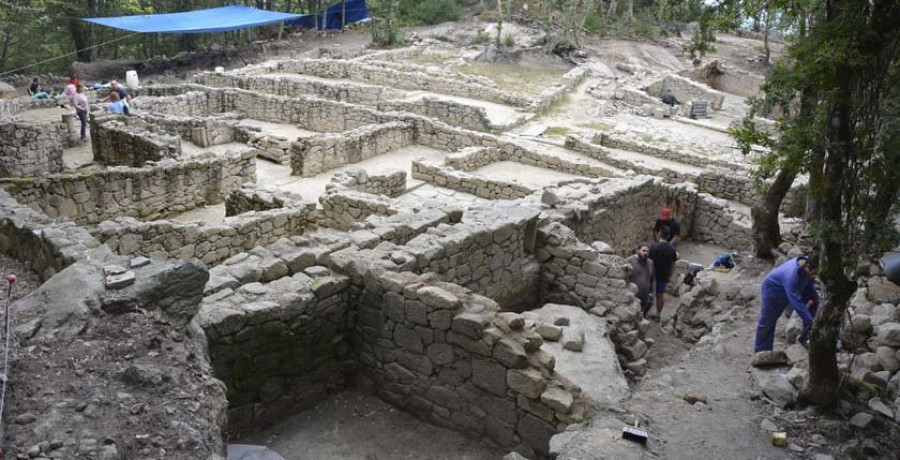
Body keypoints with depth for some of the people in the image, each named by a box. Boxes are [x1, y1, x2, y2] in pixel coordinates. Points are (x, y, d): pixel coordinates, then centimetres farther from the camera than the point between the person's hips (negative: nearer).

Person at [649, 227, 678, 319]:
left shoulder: (654, 246, -20)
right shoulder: (672, 249, -9)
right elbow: (672, 264, -1)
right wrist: (669, 275, 13)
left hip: (653, 275, -3)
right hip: (664, 275, 3)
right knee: (661, 295, 17)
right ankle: (658, 314, 27)